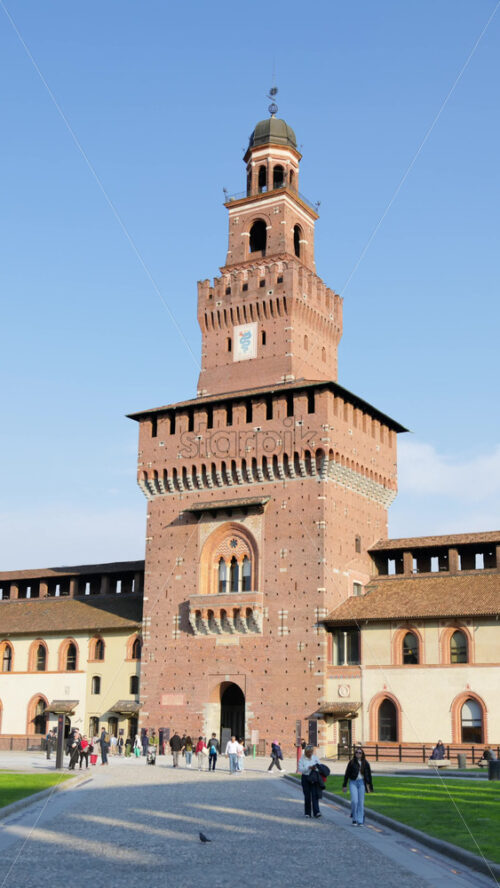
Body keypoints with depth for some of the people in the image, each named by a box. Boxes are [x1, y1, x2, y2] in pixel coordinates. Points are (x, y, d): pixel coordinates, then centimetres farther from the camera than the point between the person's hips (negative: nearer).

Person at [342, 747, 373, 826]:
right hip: (353, 782, -1)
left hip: (361, 783, 1)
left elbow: (369, 775, 8)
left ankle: (360, 821, 10)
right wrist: (344, 785, 4)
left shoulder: (365, 763, 3)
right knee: (354, 801, -12)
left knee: (361, 802, 2)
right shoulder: (352, 762, -1)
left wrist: (370, 786, 6)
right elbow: (347, 774, 4)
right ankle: (354, 818, 8)